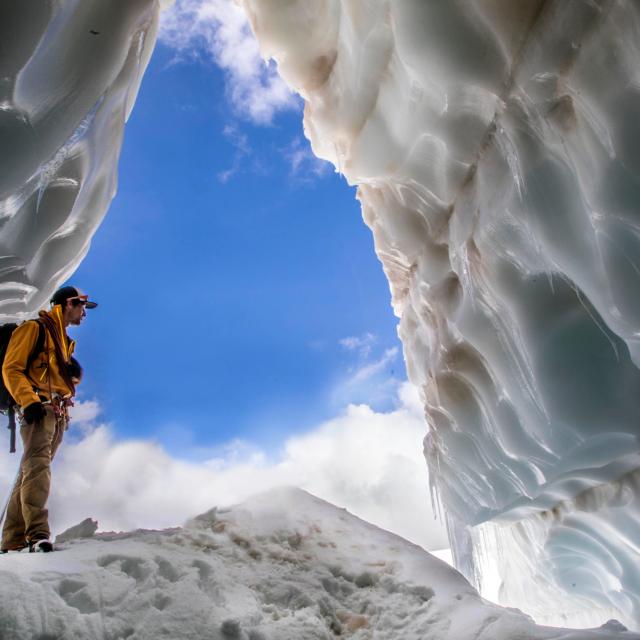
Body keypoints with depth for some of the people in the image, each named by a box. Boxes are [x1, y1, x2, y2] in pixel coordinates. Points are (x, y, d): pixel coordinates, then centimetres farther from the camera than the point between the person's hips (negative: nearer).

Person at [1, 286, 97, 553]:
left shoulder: (64, 340, 27)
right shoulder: (35, 328, 1)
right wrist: (28, 401, -19)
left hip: (58, 414, 8)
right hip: (38, 409, -8)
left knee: (30, 471, 7)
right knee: (37, 466, -19)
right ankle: (38, 535, -27)